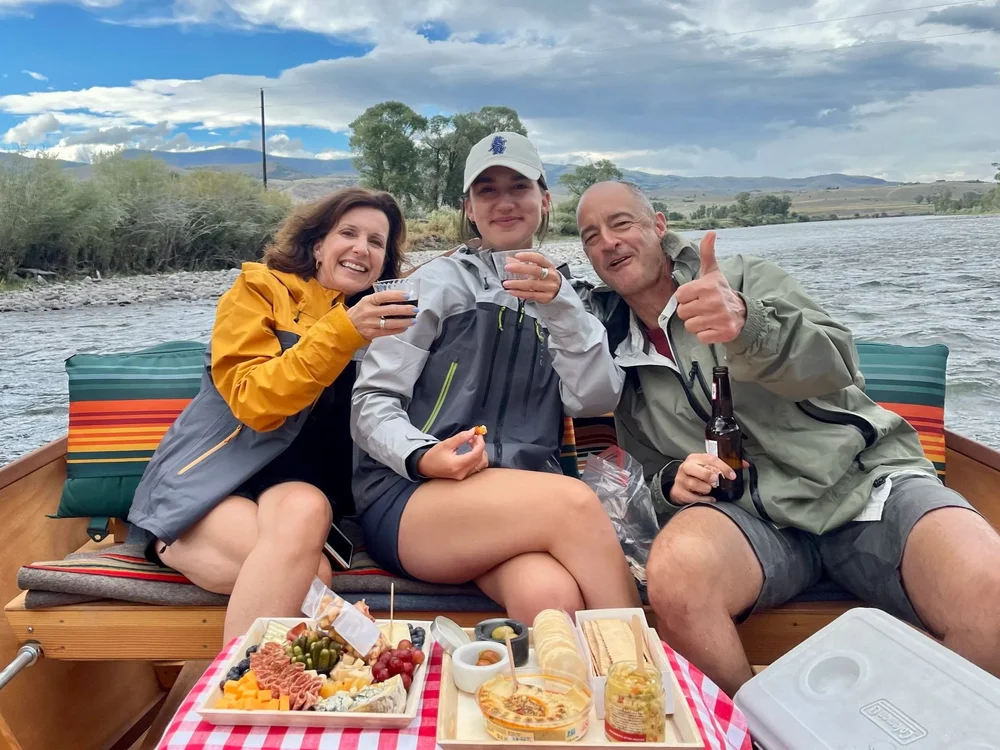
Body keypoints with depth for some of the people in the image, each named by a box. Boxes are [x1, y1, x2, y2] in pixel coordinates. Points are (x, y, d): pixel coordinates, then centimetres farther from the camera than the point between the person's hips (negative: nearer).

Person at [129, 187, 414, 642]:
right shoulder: (260, 289, -1)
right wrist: (343, 331, -26)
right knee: (309, 576, -32)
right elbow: (254, 401, -14)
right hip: (215, 470, -4)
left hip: (298, 478, 4)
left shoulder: (376, 320, 14)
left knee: (306, 509, -34)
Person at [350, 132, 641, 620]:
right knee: (575, 502, -32)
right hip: (410, 499, -2)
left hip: (524, 503, 3)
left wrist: (559, 306, -11)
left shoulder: (562, 300, 20)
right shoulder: (439, 281, 6)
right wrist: (422, 457, -20)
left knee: (549, 595, -34)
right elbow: (370, 402, 0)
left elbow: (596, 400, 3)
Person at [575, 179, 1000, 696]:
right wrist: (672, 481, -4)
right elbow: (651, 474, 21)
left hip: (865, 479, 0)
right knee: (674, 573, -34)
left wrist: (747, 325, -28)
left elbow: (836, 363, -8)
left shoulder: (746, 279, 8)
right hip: (756, 517, 1)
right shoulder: (623, 361, 17)